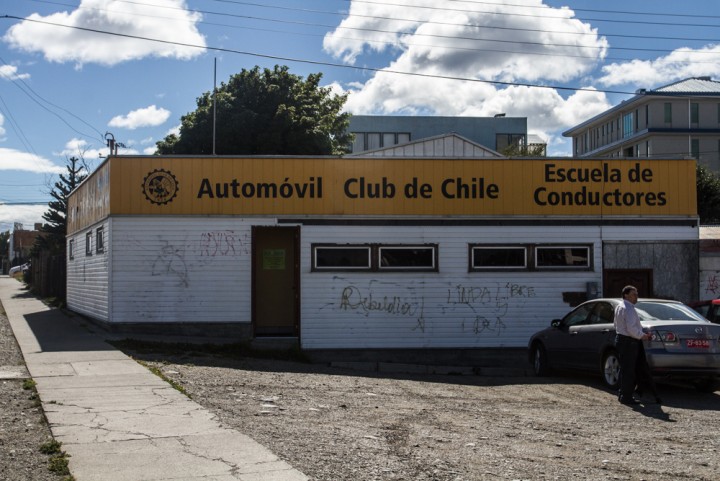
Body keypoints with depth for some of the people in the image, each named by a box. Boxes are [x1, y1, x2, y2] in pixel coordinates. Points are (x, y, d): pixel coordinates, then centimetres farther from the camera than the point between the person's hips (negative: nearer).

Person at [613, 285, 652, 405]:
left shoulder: (619, 307, 14)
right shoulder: (629, 309, -19)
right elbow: (631, 329, -26)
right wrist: (642, 336, -10)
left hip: (620, 338, 10)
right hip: (628, 342, -10)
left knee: (624, 369, 17)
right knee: (629, 371, -5)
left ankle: (622, 394, 24)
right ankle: (626, 397, -2)